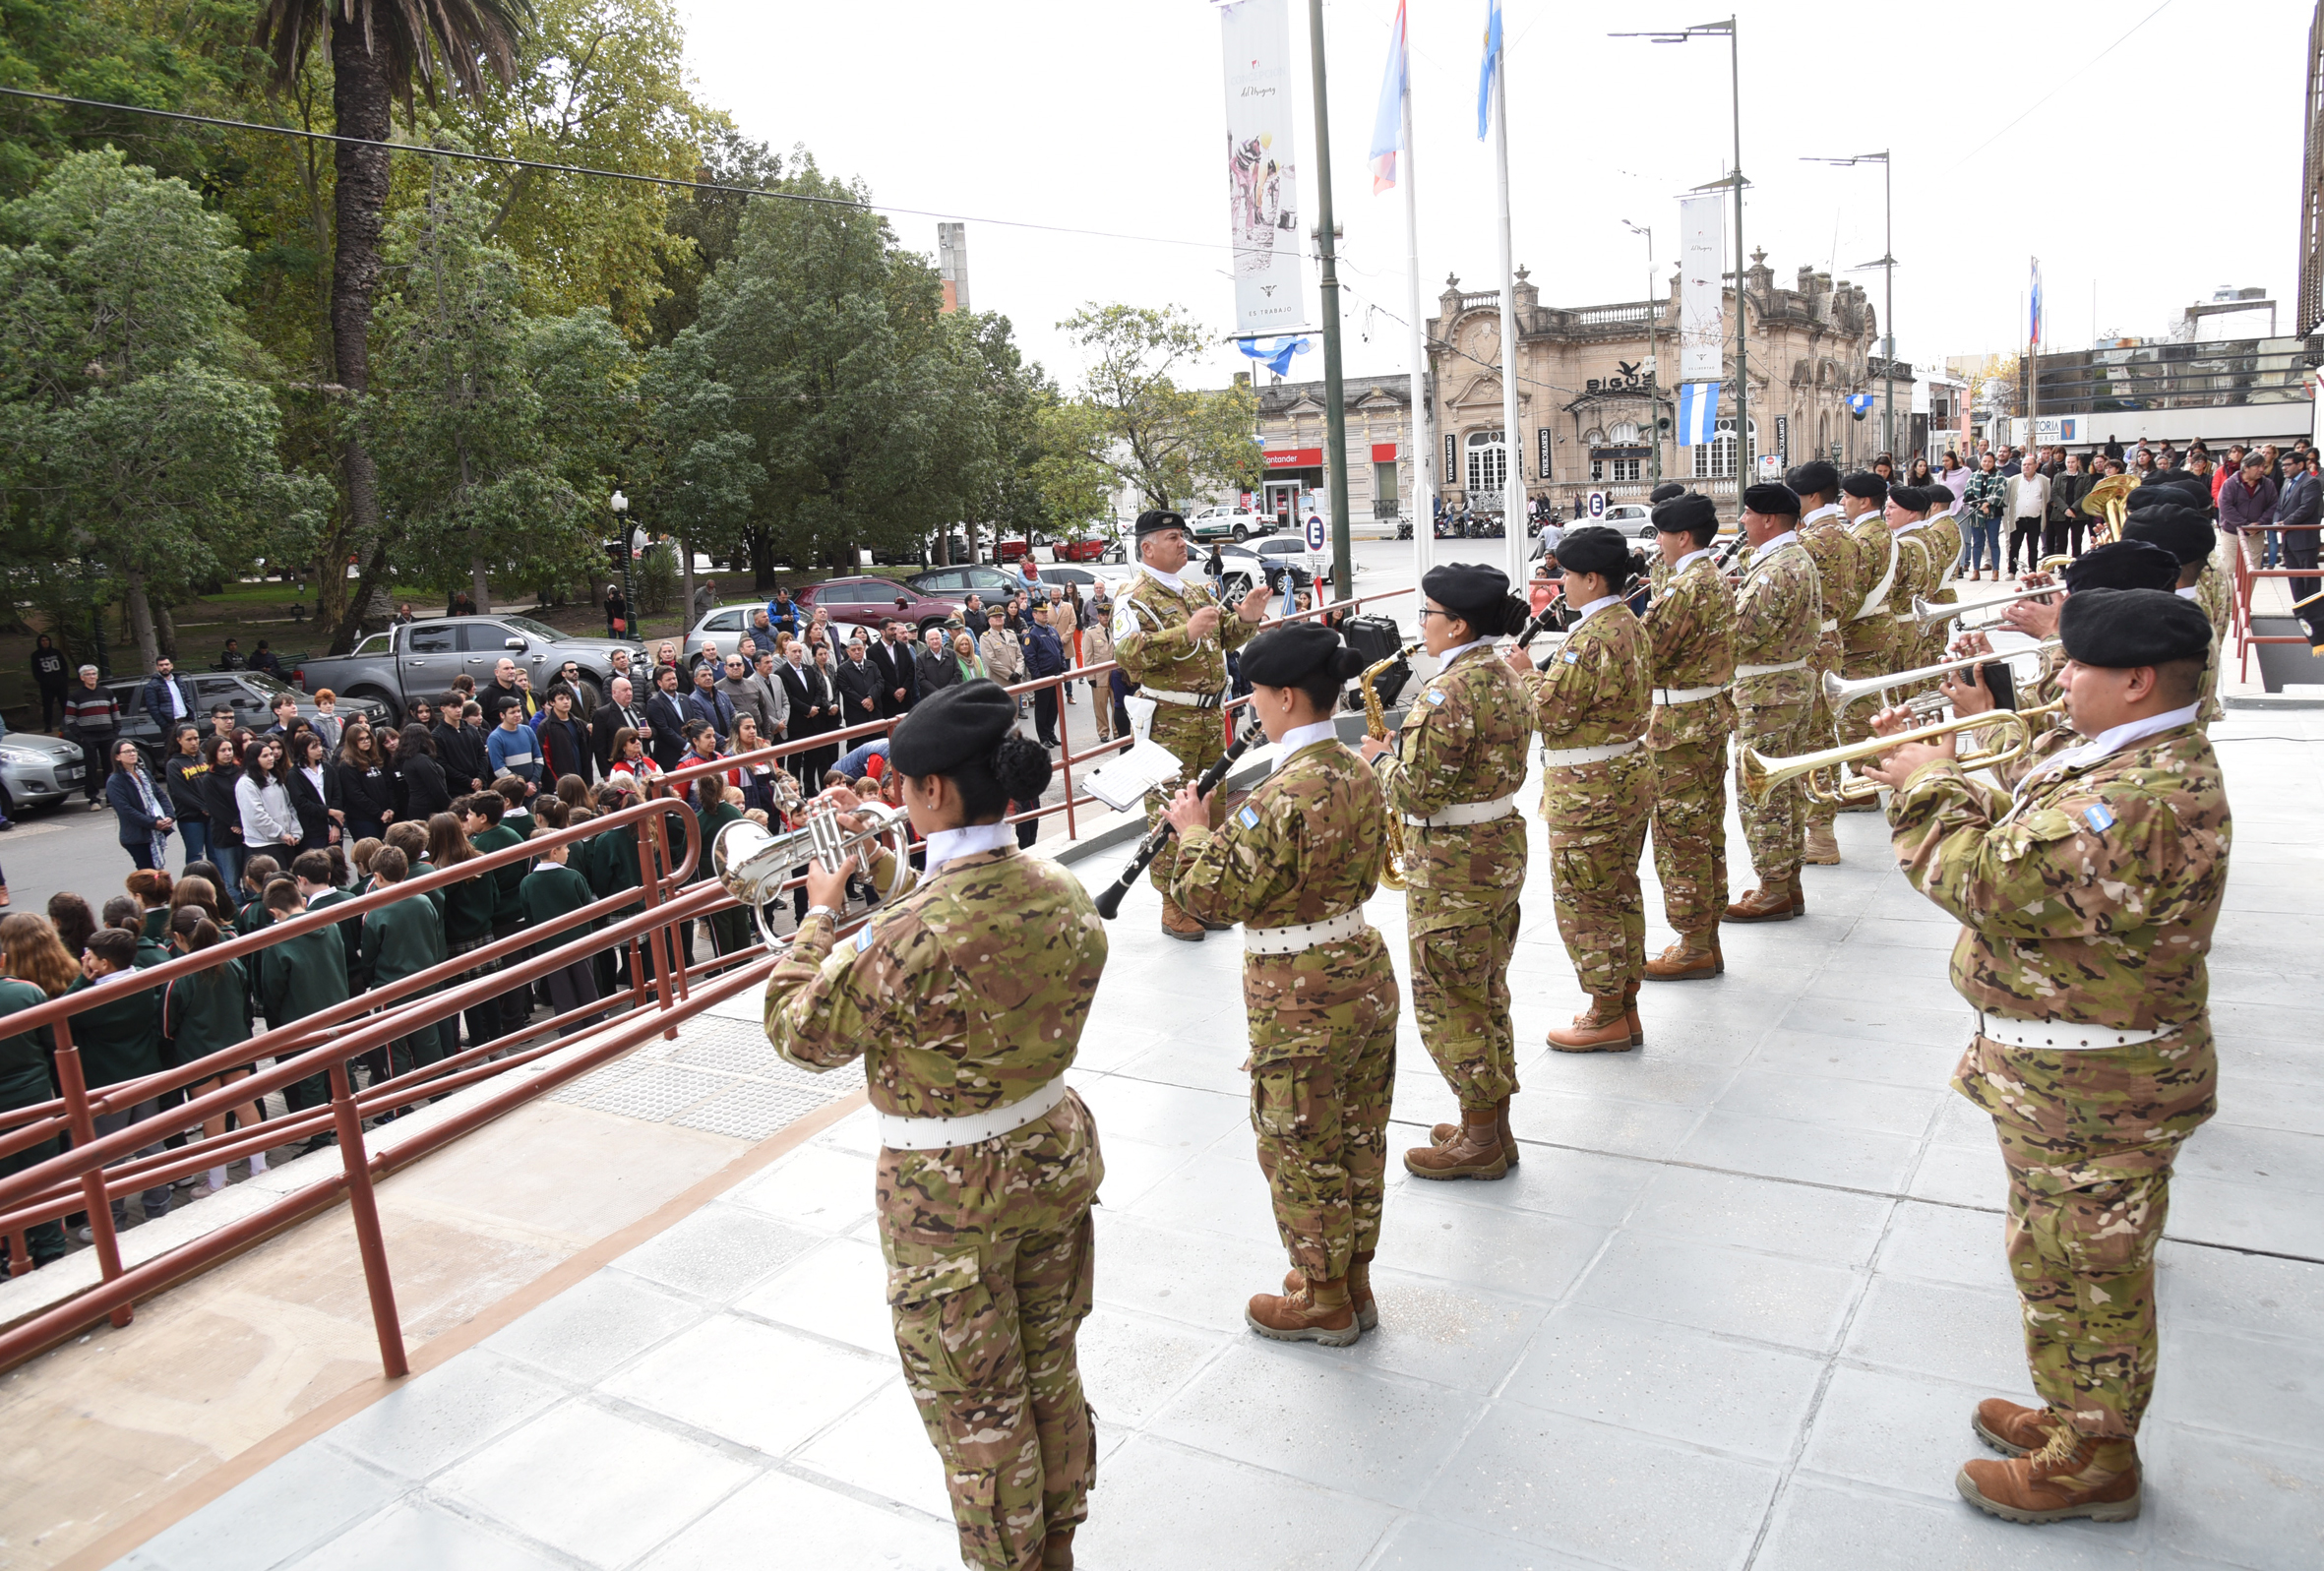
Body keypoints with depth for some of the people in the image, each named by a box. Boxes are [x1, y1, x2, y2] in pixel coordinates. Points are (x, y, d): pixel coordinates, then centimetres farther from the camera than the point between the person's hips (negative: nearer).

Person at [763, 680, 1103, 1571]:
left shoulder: (911, 936, -30)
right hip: (1056, 1156, 7)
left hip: (950, 1196, -7)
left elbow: (802, 1034, -15)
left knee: (978, 1411, 16)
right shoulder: (1062, 894, -9)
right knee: (1051, 1376, 26)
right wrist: (884, 881, 11)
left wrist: (821, 913, -3)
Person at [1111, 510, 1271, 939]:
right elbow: (1125, 651, -26)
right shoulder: (1135, 596, -9)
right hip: (1167, 723, -8)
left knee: (1212, 807, 15)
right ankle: (1174, 908, 7)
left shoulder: (1197, 591, 16)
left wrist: (1246, 617, 3)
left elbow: (1224, 638, 25)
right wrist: (1186, 633, -34)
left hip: (1209, 716, 8)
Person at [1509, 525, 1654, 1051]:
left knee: (1584, 902, 0)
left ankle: (1607, 1018, 9)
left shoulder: (1593, 638, -22)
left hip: (1589, 792, -10)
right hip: (1628, 776, 11)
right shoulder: (1629, 625, 11)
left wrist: (1524, 672, -6)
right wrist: (1541, 672, 8)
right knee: (1620, 894, 17)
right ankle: (1624, 1006, 27)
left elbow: (1550, 711, -21)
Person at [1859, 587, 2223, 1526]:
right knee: (2069, 1259, 24)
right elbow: (2029, 842, 13)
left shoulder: (2143, 800, -29)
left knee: (2079, 1270, 7)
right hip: (2071, 1069, 10)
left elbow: (1995, 882, -29)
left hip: (2089, 1089, -10)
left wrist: (1928, 792, -14)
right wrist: (1948, 774, 4)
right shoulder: (2135, 760, 7)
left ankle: (2092, 1463, 25)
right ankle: (2075, 1415, 41)